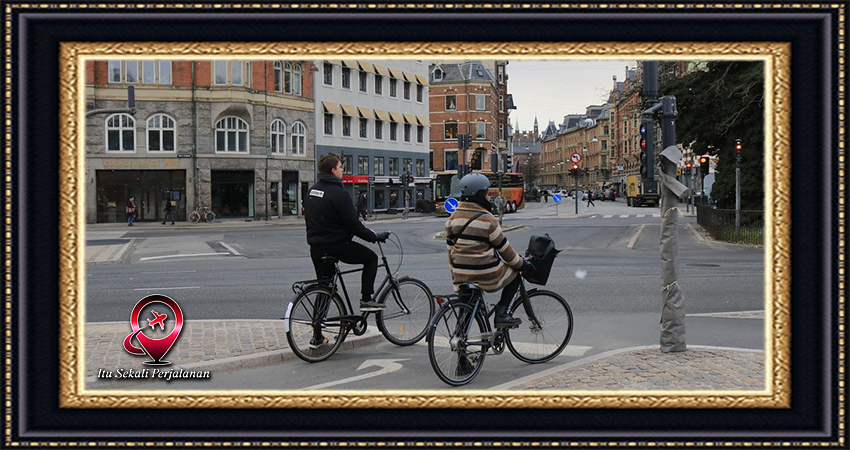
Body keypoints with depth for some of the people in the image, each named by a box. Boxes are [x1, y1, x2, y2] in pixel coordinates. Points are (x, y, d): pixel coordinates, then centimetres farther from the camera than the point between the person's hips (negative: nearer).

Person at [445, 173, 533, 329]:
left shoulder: (453, 217, 5)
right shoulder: (487, 219, -11)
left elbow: (451, 248, 11)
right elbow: (503, 248, -4)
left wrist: (454, 273, 22)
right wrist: (521, 263, 11)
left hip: (461, 277, 5)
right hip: (487, 275, -5)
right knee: (515, 275, 19)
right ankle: (501, 312, 7)